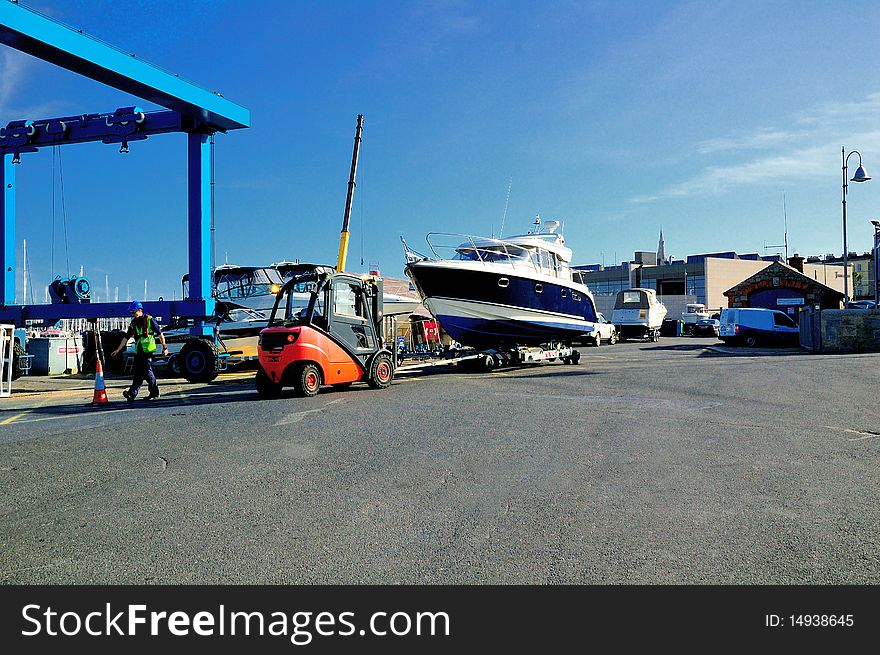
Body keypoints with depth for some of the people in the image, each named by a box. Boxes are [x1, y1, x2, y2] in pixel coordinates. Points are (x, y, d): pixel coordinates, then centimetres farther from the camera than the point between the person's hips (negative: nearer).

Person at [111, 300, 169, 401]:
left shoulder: (149, 320, -4)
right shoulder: (133, 323, 14)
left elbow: (160, 333, 0)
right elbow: (126, 337, 18)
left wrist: (164, 347, -2)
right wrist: (118, 350, 16)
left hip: (148, 350, -6)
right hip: (138, 351, 6)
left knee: (147, 371, -12)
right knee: (137, 372, 6)